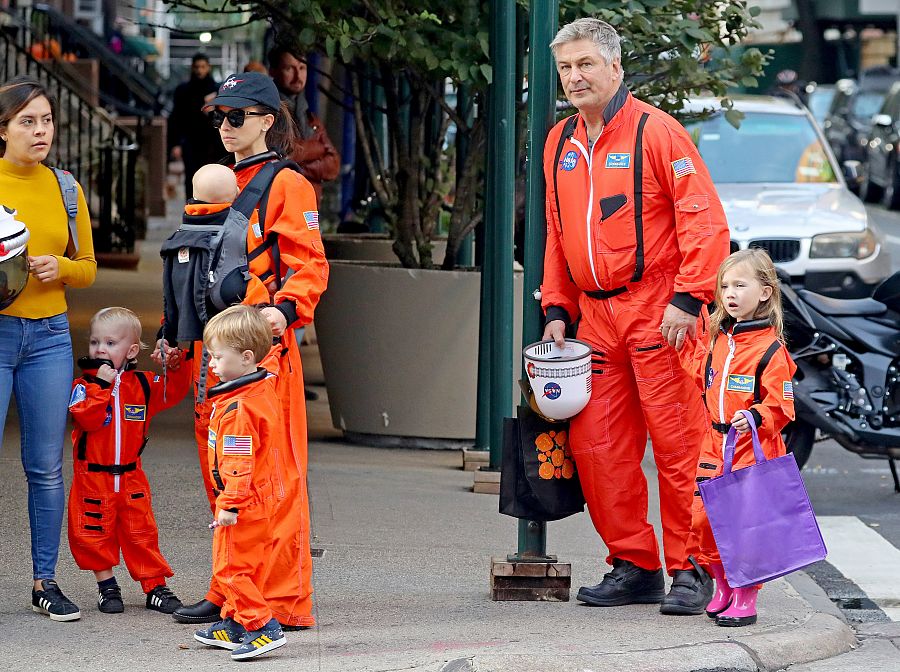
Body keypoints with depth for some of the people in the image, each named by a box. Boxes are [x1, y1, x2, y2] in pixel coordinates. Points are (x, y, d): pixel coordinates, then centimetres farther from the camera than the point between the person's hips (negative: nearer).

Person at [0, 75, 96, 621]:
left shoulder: (65, 189, 9)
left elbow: (88, 267, 14)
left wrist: (60, 267, -7)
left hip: (49, 335, 4)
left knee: (47, 467, 4)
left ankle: (46, 581, 12)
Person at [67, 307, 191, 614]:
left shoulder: (142, 384, 4)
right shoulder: (83, 385, -8)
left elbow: (173, 391, 10)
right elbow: (87, 418, -23)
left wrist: (177, 366, -6)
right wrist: (101, 385, -25)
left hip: (130, 475, 2)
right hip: (92, 475, -2)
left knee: (141, 532, 7)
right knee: (96, 533, 3)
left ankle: (156, 587, 14)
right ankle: (107, 586, 17)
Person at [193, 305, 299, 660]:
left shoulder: (238, 407, -22)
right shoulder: (264, 390, 9)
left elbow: (239, 461, -24)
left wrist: (230, 504, -21)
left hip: (245, 502, -10)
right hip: (267, 498, 10)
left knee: (231, 567, -4)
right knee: (247, 567, 17)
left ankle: (262, 627, -7)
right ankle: (234, 624, 27)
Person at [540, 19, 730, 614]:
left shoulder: (655, 131, -8)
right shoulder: (560, 144, 13)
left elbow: (705, 219, -11)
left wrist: (687, 299, -17)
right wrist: (557, 309, 14)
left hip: (659, 313, -7)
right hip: (595, 315, 7)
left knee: (677, 442, -6)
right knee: (595, 444, 3)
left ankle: (691, 570, 1)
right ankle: (634, 566, 14)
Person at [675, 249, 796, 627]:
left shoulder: (770, 350, -11)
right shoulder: (716, 340, 10)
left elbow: (781, 406, -13)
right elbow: (704, 376, 28)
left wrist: (755, 417, -30)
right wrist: (683, 343, 19)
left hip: (755, 451, -7)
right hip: (715, 447, 7)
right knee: (704, 520, 8)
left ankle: (746, 599, 3)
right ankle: (723, 588, 24)